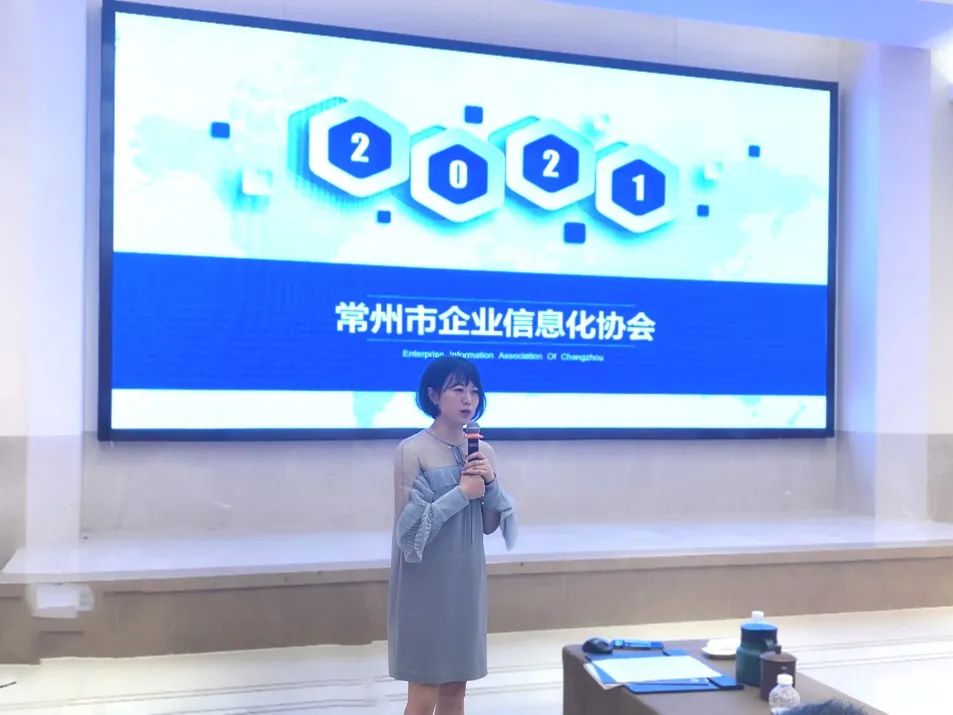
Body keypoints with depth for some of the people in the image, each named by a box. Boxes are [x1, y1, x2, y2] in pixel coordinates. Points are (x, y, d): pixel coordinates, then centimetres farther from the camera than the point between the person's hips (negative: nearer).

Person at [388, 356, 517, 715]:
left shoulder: (483, 452, 5)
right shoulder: (412, 450, -12)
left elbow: (490, 525, 7)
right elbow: (411, 526, -15)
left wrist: (491, 484, -9)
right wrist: (462, 493, -16)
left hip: (467, 581, 6)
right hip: (426, 586, -5)